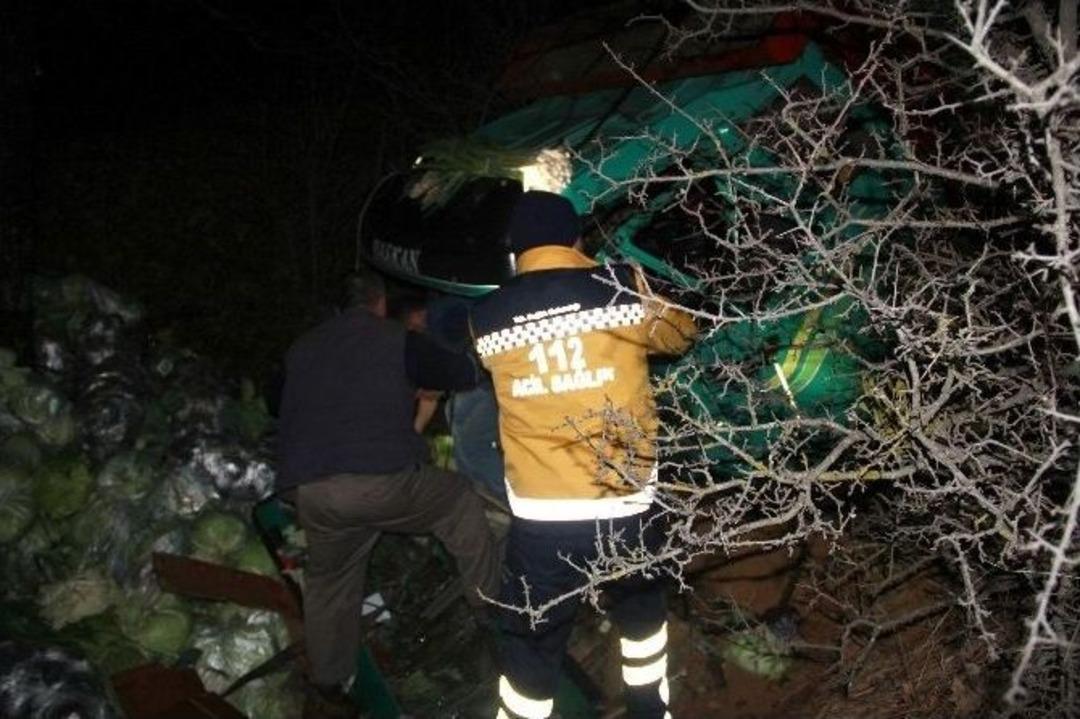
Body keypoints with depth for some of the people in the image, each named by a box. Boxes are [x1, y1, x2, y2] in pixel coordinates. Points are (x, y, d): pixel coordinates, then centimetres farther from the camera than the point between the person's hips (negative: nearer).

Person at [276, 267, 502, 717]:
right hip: (386, 480, -4)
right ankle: (491, 605, 28)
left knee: (328, 584, 23)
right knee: (461, 502, 22)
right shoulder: (398, 340, 8)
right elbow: (464, 375, 16)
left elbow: (289, 416, 34)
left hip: (313, 492, 4)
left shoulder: (301, 350, 22)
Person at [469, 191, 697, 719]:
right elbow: (680, 336, 14)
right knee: (641, 608, 28)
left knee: (531, 647, 11)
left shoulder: (486, 318, -2)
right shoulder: (623, 290, -4)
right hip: (626, 506, 1)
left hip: (540, 519, -1)